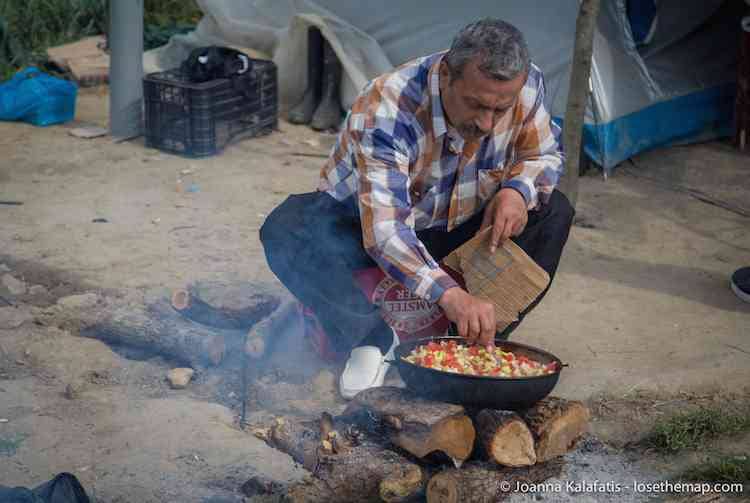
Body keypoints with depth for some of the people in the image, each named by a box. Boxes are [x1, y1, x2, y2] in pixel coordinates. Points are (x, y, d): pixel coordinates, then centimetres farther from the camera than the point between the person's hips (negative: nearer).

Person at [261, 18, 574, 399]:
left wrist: (517, 189, -24)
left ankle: (479, 341, -15)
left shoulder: (527, 85, -20)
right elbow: (384, 229, -45)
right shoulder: (385, 111, -36)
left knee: (554, 212, -17)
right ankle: (372, 339, -22)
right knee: (287, 232, -33)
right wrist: (449, 294, -59)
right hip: (359, 225, -4)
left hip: (449, 231, 4)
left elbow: (545, 154, 0)